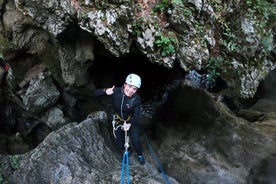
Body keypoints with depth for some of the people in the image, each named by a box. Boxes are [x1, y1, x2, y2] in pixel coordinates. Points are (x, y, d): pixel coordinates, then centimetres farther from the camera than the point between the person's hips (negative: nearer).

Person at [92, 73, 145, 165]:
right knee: (119, 143, 5)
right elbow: (95, 93, -27)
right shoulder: (116, 91, -29)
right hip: (118, 120, 1)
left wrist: (129, 124, -48)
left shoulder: (136, 99, -28)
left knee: (135, 140, -14)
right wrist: (105, 91, -49)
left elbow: (136, 115, -27)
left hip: (131, 121, -1)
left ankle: (140, 155, 20)